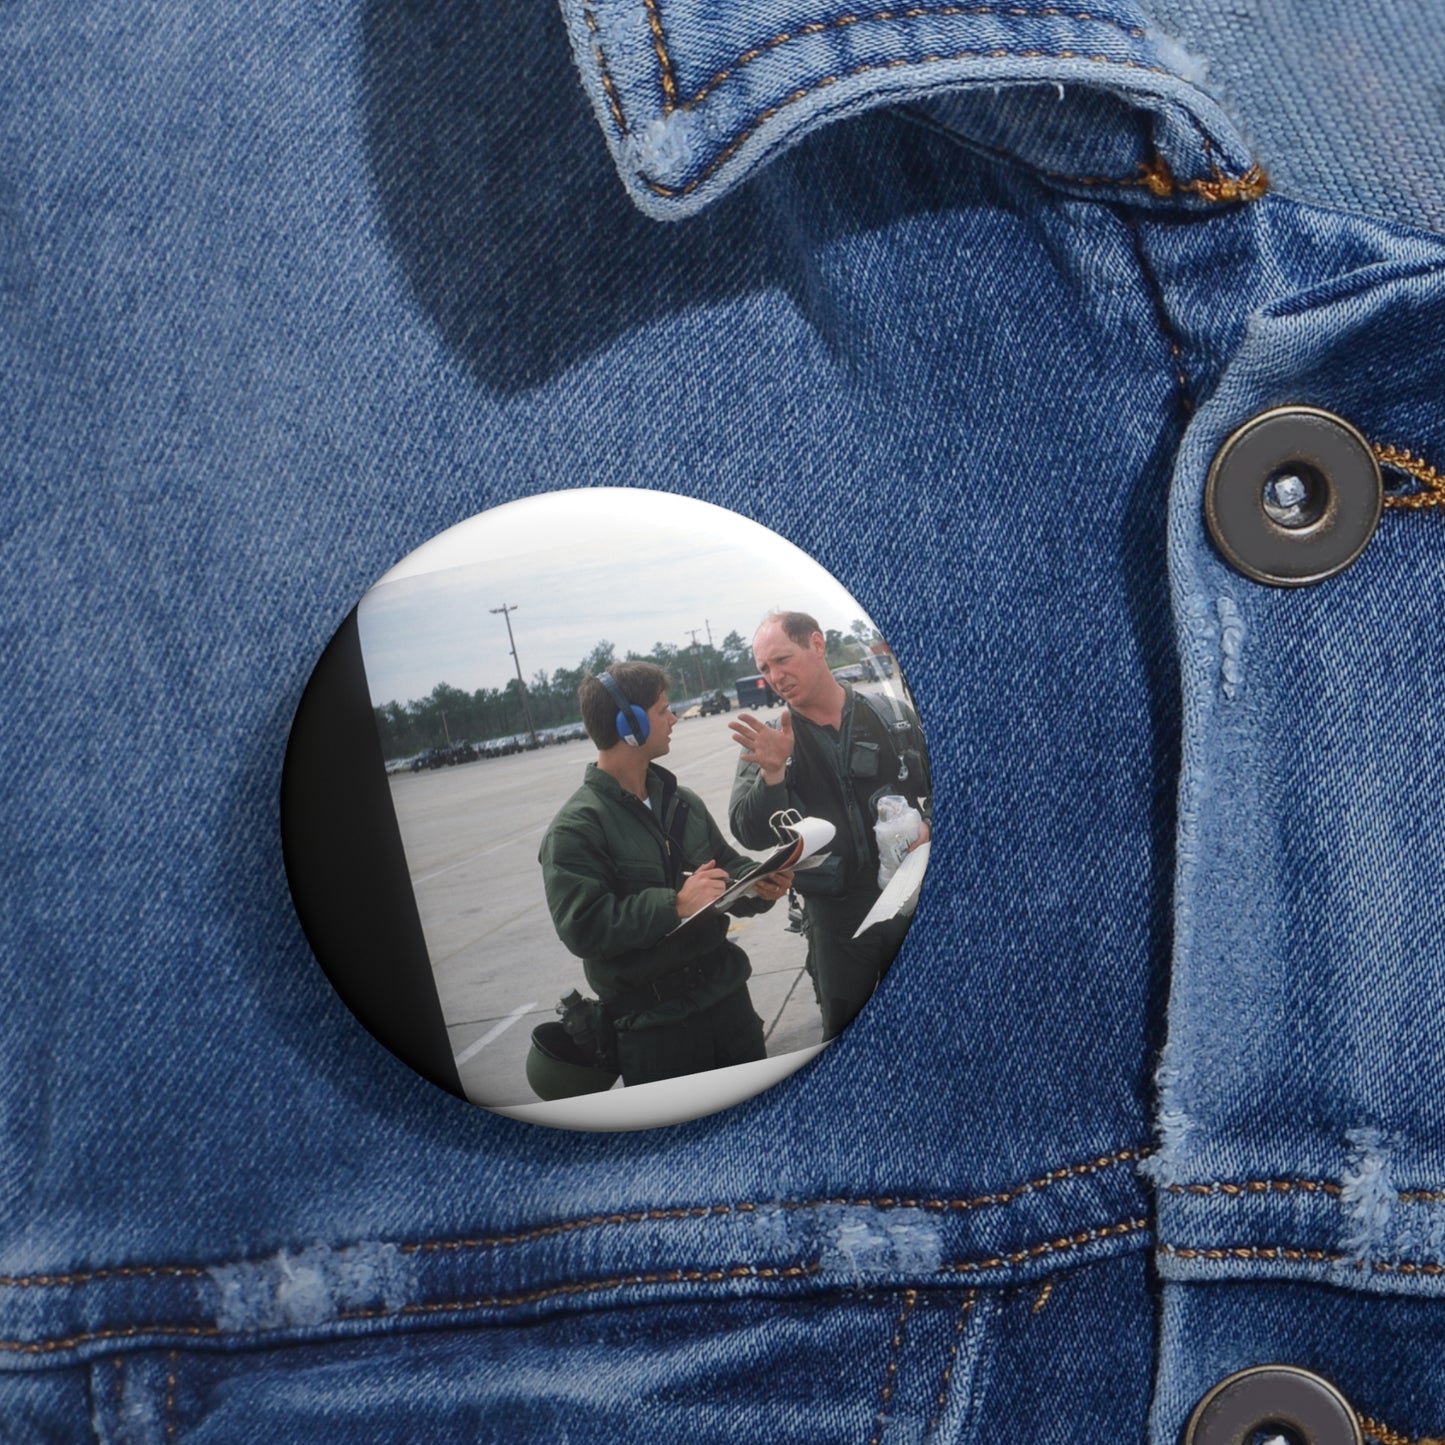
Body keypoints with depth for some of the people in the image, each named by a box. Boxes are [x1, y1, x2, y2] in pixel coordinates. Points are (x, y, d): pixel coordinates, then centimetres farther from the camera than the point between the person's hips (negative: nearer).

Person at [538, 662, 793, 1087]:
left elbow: (730, 868, 14)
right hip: (654, 1029, -6)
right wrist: (674, 905, -27)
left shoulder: (682, 802, 8)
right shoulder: (574, 828, -14)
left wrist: (761, 885, -10)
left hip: (727, 1000, 7)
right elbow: (581, 927, -23)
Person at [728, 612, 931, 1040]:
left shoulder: (896, 719, -2)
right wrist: (772, 772, -27)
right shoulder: (768, 745, -2)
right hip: (836, 923, 0)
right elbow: (752, 835, -12)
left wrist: (929, 827, -13)